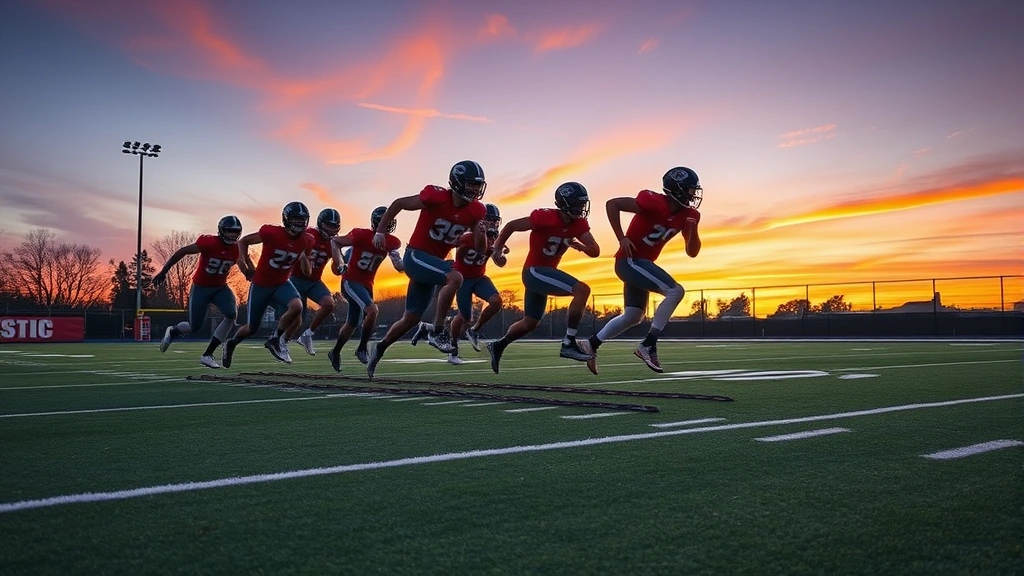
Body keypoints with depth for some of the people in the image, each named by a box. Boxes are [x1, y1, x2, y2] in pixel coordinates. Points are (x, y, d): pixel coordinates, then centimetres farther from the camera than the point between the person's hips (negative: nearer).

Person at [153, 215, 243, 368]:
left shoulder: (237, 249, -9)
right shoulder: (209, 243, -23)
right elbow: (182, 252, -14)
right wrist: (163, 271, -11)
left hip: (220, 287, 4)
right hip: (200, 287, -4)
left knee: (231, 315, -21)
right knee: (195, 326, 1)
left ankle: (207, 355, -8)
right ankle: (172, 331, 41)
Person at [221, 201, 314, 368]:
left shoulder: (306, 241, -10)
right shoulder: (272, 233, -22)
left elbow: (308, 272, -1)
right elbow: (243, 241, -5)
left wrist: (304, 257, -20)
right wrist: (243, 260, -19)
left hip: (282, 284, 3)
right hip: (260, 284, -3)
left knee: (297, 306, -30)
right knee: (252, 328, 7)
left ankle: (275, 340, -8)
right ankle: (231, 343, 42)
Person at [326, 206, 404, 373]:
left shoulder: (391, 243, -5)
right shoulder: (361, 235, -19)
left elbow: (400, 267, -9)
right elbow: (335, 242, -7)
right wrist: (340, 263, -17)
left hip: (367, 284, 6)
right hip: (351, 281, -6)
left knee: (352, 323, 17)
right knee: (372, 310, -26)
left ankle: (335, 352, 39)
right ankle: (362, 348, -8)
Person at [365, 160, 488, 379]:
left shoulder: (476, 211, -4)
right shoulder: (436, 197, -19)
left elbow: (480, 249, 1)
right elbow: (398, 204, -7)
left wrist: (481, 235, -20)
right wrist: (380, 232, -7)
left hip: (433, 262, 7)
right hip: (416, 255, -7)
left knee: (411, 318, 14)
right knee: (455, 278, -31)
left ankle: (380, 348, 34)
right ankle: (437, 332, -21)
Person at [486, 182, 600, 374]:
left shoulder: (579, 224, -2)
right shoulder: (545, 217, -22)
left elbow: (595, 251, -7)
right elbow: (511, 226, -11)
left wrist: (580, 246, -27)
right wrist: (497, 249, -9)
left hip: (547, 272, 9)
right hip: (534, 271, -9)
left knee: (530, 323, 21)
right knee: (582, 290, -23)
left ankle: (498, 346, 39)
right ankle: (569, 343, -20)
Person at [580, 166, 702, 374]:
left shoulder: (687, 215, 2)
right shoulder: (654, 202, -21)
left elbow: (692, 252, 6)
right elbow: (612, 204, -17)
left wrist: (693, 230, -13)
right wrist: (622, 239, -19)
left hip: (642, 263, 9)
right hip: (630, 260, -9)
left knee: (633, 317, 18)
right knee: (675, 291, -21)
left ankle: (592, 343, 32)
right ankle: (648, 346, -16)